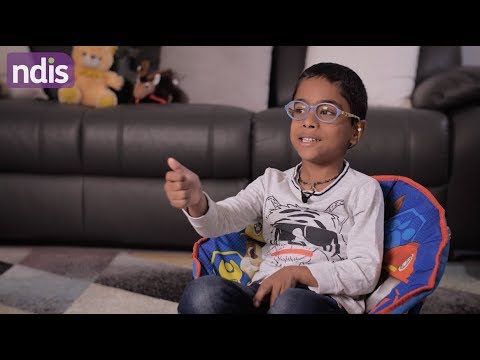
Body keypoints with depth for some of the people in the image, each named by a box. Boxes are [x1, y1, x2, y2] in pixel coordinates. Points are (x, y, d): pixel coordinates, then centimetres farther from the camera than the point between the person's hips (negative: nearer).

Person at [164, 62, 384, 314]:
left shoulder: (363, 190, 5)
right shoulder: (271, 182, 15)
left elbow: (366, 273, -2)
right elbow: (219, 221, -2)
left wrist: (297, 273, -14)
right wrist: (197, 201, -26)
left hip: (326, 301, -3)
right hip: (262, 295, 3)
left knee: (291, 303, -39)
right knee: (203, 291, -29)